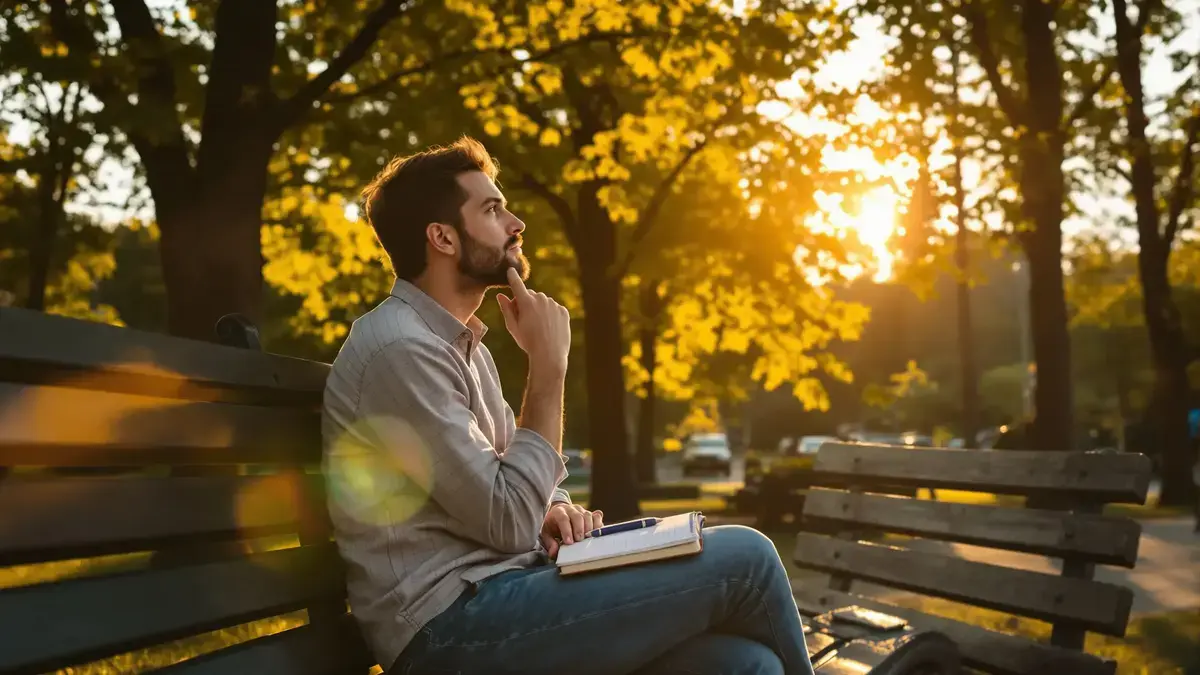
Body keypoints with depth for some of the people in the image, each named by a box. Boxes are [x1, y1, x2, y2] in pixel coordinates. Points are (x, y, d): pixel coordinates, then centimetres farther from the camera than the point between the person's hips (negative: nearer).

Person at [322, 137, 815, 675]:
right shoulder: (400, 348, -14)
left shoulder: (461, 343, 17)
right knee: (742, 559, -14)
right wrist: (549, 365, -12)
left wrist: (554, 509, -2)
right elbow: (510, 524, -18)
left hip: (497, 590, 8)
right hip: (451, 629, -8)